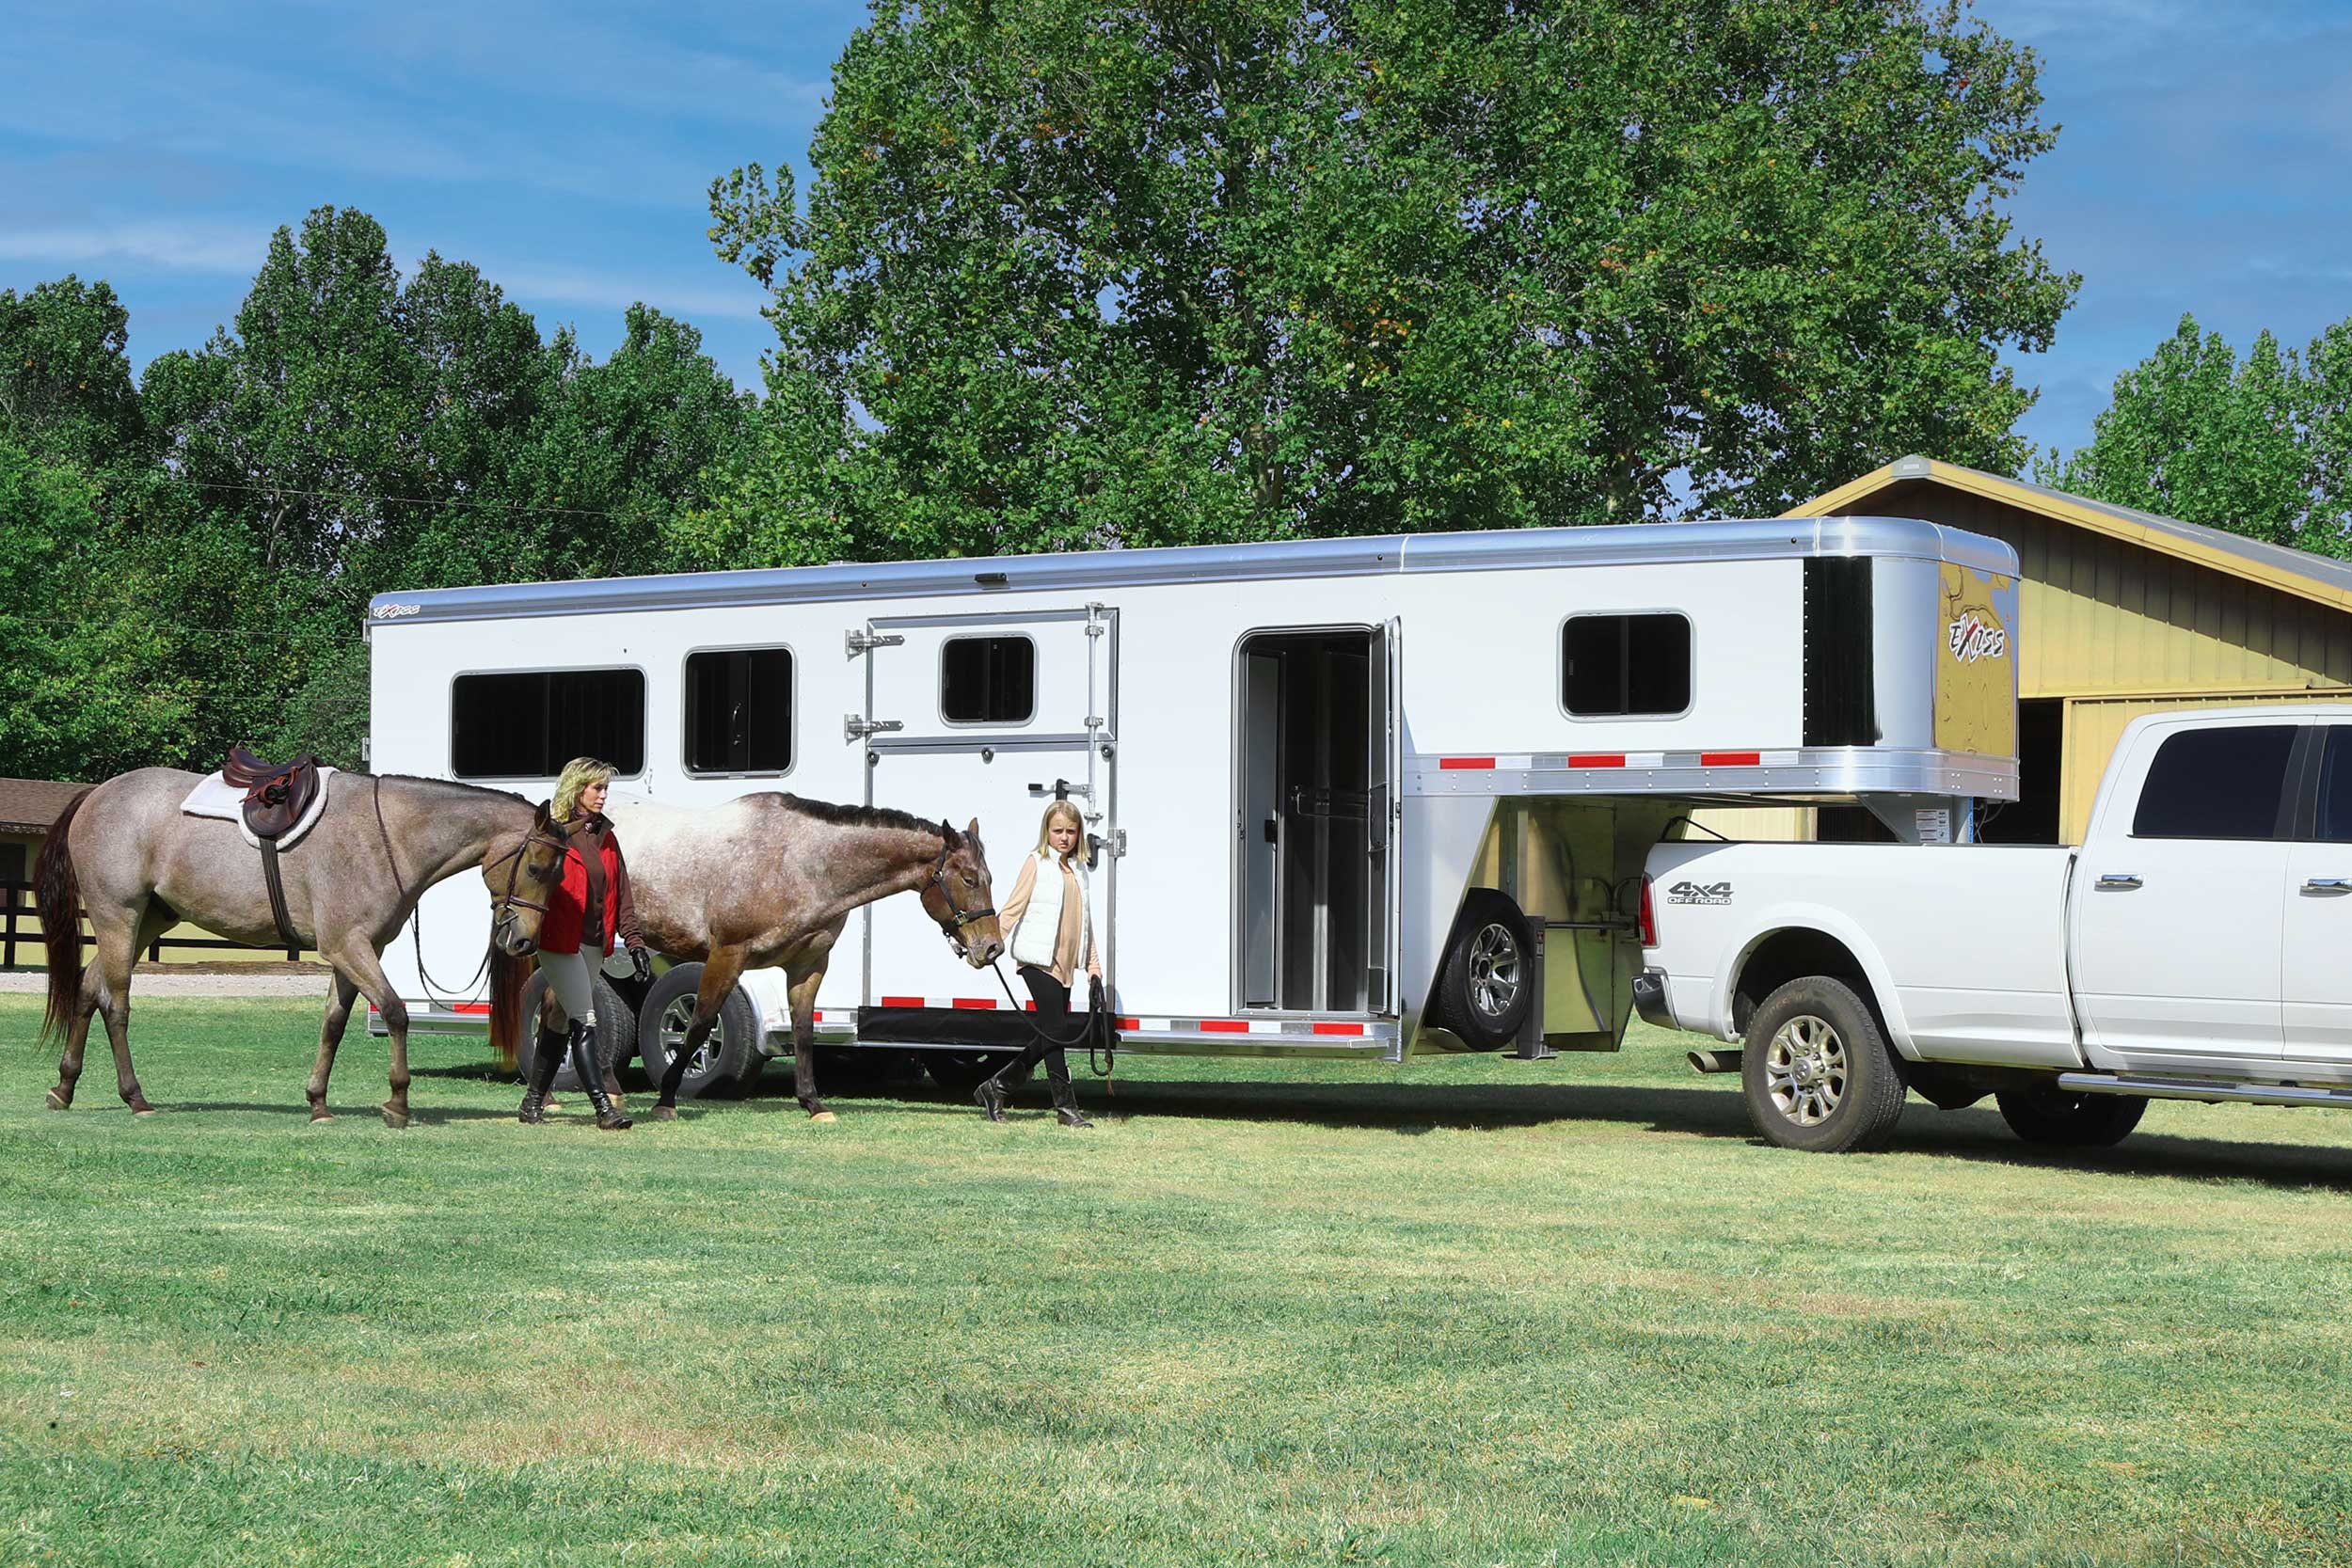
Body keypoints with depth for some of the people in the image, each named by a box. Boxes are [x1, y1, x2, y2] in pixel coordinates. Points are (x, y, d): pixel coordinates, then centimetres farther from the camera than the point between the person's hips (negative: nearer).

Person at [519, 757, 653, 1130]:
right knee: (585, 1022, -12)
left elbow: (621, 894, 15)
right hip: (560, 943, -7)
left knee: (560, 1022, 15)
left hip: (594, 944, 7)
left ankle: (534, 1100, 25)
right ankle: (604, 1108, -15)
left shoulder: (605, 837, 13)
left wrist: (634, 942, 10)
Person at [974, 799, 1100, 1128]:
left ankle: (996, 1087, 18)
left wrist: (1093, 964, 19)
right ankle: (1066, 1106, -6)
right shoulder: (1036, 863, -2)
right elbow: (1013, 908, -6)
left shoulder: (1079, 870, 17)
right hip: (1039, 960, -7)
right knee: (1055, 1030, -10)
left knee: (1052, 1036, 7)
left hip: (1065, 964, 7)